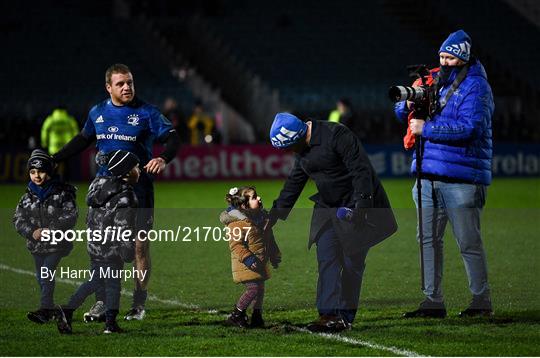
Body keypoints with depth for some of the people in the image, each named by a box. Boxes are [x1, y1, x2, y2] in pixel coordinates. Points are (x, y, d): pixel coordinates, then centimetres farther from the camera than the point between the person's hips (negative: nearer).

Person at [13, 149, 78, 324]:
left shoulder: (62, 193, -7)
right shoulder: (28, 197, 4)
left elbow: (70, 217, -12)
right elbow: (18, 219, 3)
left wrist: (51, 230, -20)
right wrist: (31, 232, -15)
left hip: (56, 242, -5)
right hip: (36, 244, 5)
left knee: (47, 273, -15)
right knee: (41, 276, 11)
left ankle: (45, 309, -19)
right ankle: (50, 308, 24)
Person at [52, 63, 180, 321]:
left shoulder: (146, 113, -5)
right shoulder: (98, 113, 8)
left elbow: (172, 138, -7)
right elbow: (83, 140, 22)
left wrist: (163, 159, -28)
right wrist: (53, 160, 21)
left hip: (138, 189, -3)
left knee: (140, 246, -2)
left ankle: (139, 304, 8)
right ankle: (103, 302, 10)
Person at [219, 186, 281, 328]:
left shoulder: (262, 217, 10)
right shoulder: (237, 222, -18)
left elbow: (269, 240, 21)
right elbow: (235, 244, -22)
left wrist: (275, 256, 20)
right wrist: (247, 258, -29)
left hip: (261, 262, 8)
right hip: (246, 264, -8)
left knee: (260, 288, 10)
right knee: (253, 288, -13)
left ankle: (257, 317, 21)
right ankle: (235, 316, -3)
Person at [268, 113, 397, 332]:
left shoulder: (336, 135, -21)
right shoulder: (302, 149, 7)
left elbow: (361, 170, -23)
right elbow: (294, 183, 19)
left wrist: (361, 206, -27)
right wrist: (276, 214, 19)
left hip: (357, 207, -8)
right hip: (328, 208, 8)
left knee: (352, 262, -4)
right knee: (326, 258, -5)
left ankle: (345, 317, -1)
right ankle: (329, 314, -10)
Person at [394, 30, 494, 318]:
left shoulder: (475, 86, -7)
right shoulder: (435, 79, 15)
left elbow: (470, 128, -20)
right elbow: (402, 113, 17)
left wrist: (426, 129, -17)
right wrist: (410, 104, -8)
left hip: (461, 178, -7)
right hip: (428, 175, 7)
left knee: (468, 242, -2)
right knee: (429, 239, 8)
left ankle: (481, 300, 7)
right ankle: (433, 300, 13)